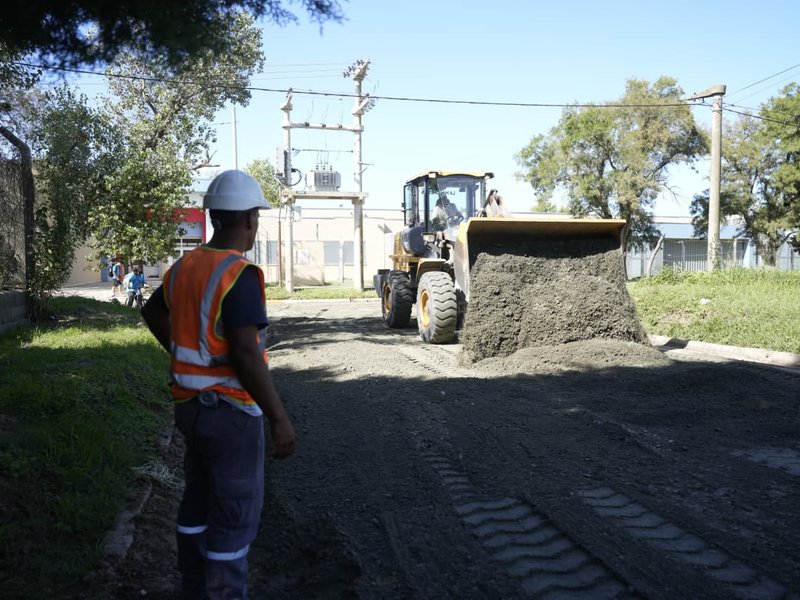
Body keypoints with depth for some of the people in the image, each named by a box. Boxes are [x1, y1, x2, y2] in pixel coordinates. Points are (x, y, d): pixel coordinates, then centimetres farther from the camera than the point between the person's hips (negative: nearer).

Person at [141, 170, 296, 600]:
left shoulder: (185, 267, 6)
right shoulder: (240, 275, -22)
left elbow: (152, 312, 23)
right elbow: (244, 354, -28)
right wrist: (278, 417, -23)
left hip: (192, 403, 9)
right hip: (229, 411, -9)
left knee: (199, 499, 21)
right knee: (236, 512, 4)